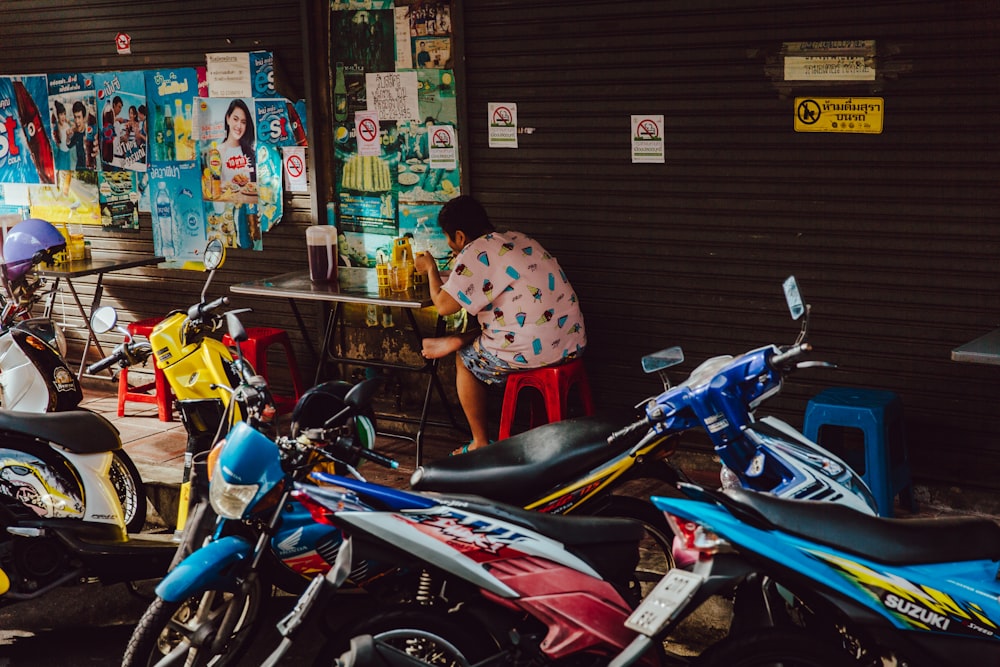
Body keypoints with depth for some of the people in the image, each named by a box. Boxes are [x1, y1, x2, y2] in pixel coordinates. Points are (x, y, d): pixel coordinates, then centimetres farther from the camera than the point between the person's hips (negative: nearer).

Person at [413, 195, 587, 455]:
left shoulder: (475, 253, -11)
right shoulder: (518, 239, 15)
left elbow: (444, 305, -11)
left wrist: (430, 267, 6)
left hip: (534, 351, -8)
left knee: (466, 360, 19)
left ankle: (481, 444, 24)